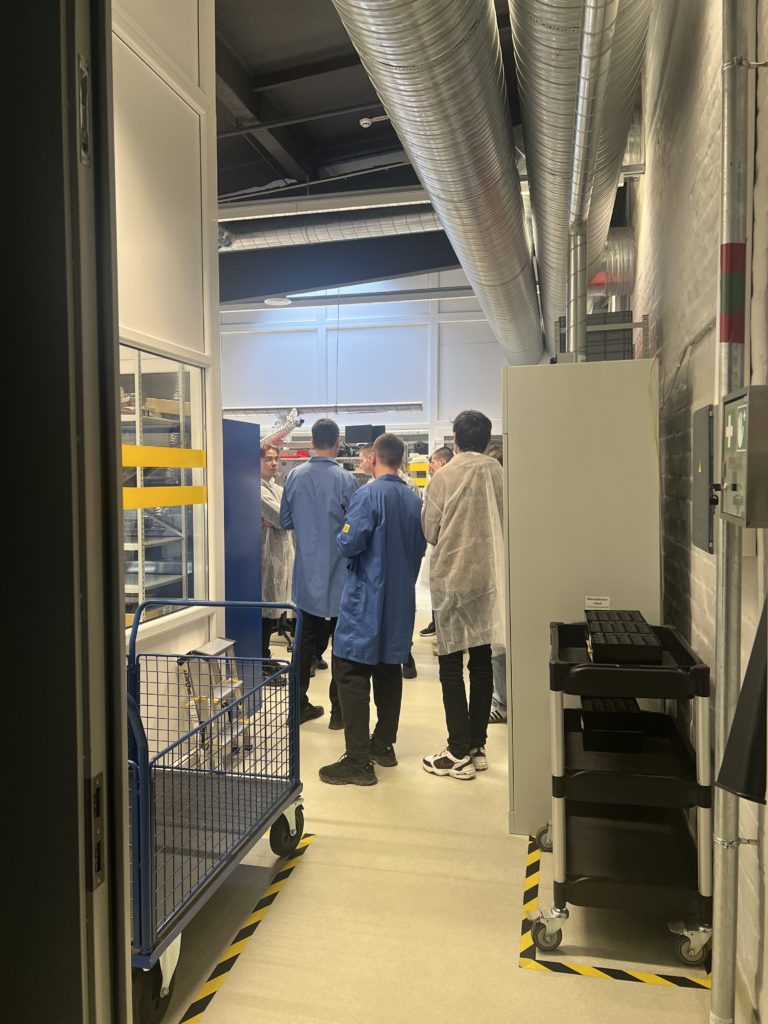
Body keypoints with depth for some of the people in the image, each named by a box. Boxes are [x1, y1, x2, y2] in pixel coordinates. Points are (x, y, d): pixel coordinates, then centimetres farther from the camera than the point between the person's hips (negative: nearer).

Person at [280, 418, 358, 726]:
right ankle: (339, 709, 12)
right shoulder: (344, 479, -14)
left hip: (306, 574, 4)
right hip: (338, 574, -4)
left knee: (306, 639, 14)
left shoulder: (294, 477, -1)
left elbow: (285, 522, 7)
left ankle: (300, 704, 21)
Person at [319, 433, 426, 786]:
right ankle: (384, 745, 28)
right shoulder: (414, 500, 5)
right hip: (401, 599, 7)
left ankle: (358, 761, -2)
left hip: (366, 599, -7)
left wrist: (342, 538, 4)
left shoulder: (369, 495, -15)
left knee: (352, 673, -3)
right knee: (389, 669, 17)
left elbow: (348, 544, -18)